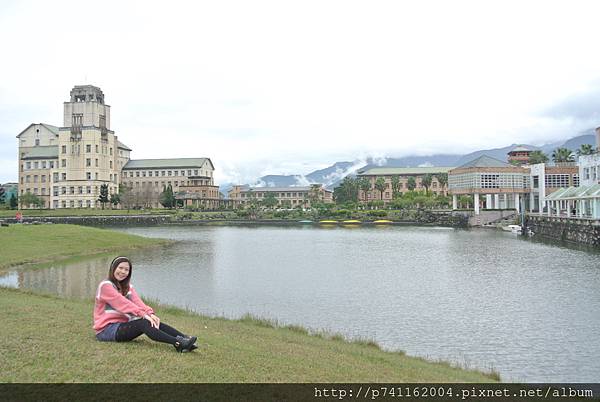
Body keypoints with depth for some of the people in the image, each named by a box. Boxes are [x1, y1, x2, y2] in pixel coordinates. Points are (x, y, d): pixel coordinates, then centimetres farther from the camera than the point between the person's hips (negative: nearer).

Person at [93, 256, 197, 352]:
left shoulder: (128, 287, 14)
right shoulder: (105, 285, -9)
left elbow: (138, 302, -4)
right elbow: (123, 303, -22)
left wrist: (150, 313, -25)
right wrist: (143, 314, -33)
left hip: (122, 325, 6)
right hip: (106, 329, -6)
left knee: (154, 322, -20)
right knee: (143, 323, -31)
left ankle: (185, 339, -37)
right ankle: (177, 343, -48)